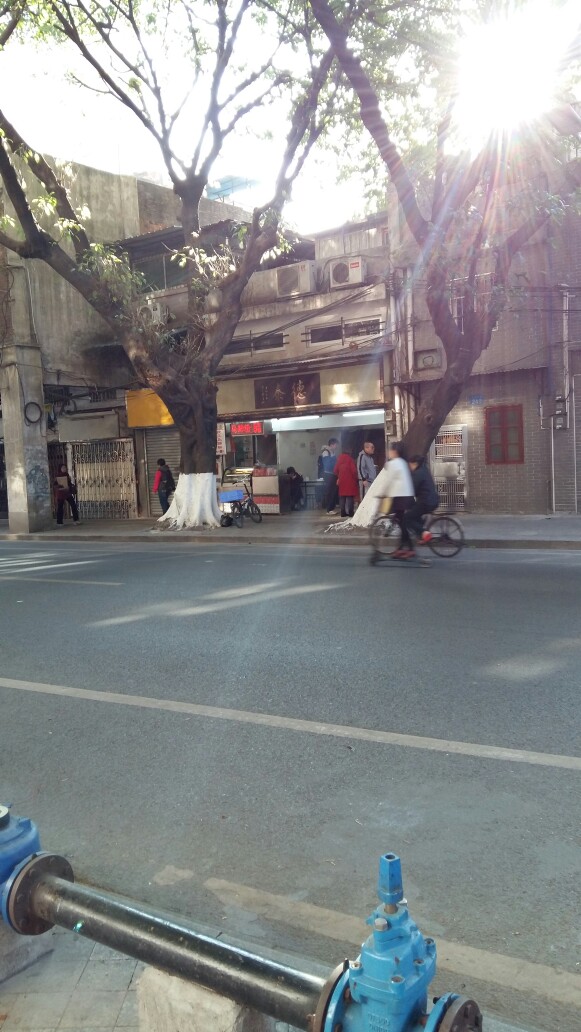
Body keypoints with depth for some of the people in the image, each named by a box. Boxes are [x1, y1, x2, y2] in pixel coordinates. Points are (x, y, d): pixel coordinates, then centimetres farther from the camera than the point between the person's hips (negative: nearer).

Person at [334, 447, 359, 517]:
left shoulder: (339, 459, 5)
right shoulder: (350, 459, -9)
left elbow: (336, 470, 8)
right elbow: (354, 470, -12)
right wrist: (355, 478, 3)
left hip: (341, 481, 5)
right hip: (350, 481, -5)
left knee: (342, 497, 9)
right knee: (350, 497, -3)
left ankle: (343, 512, 9)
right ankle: (350, 512, -8)